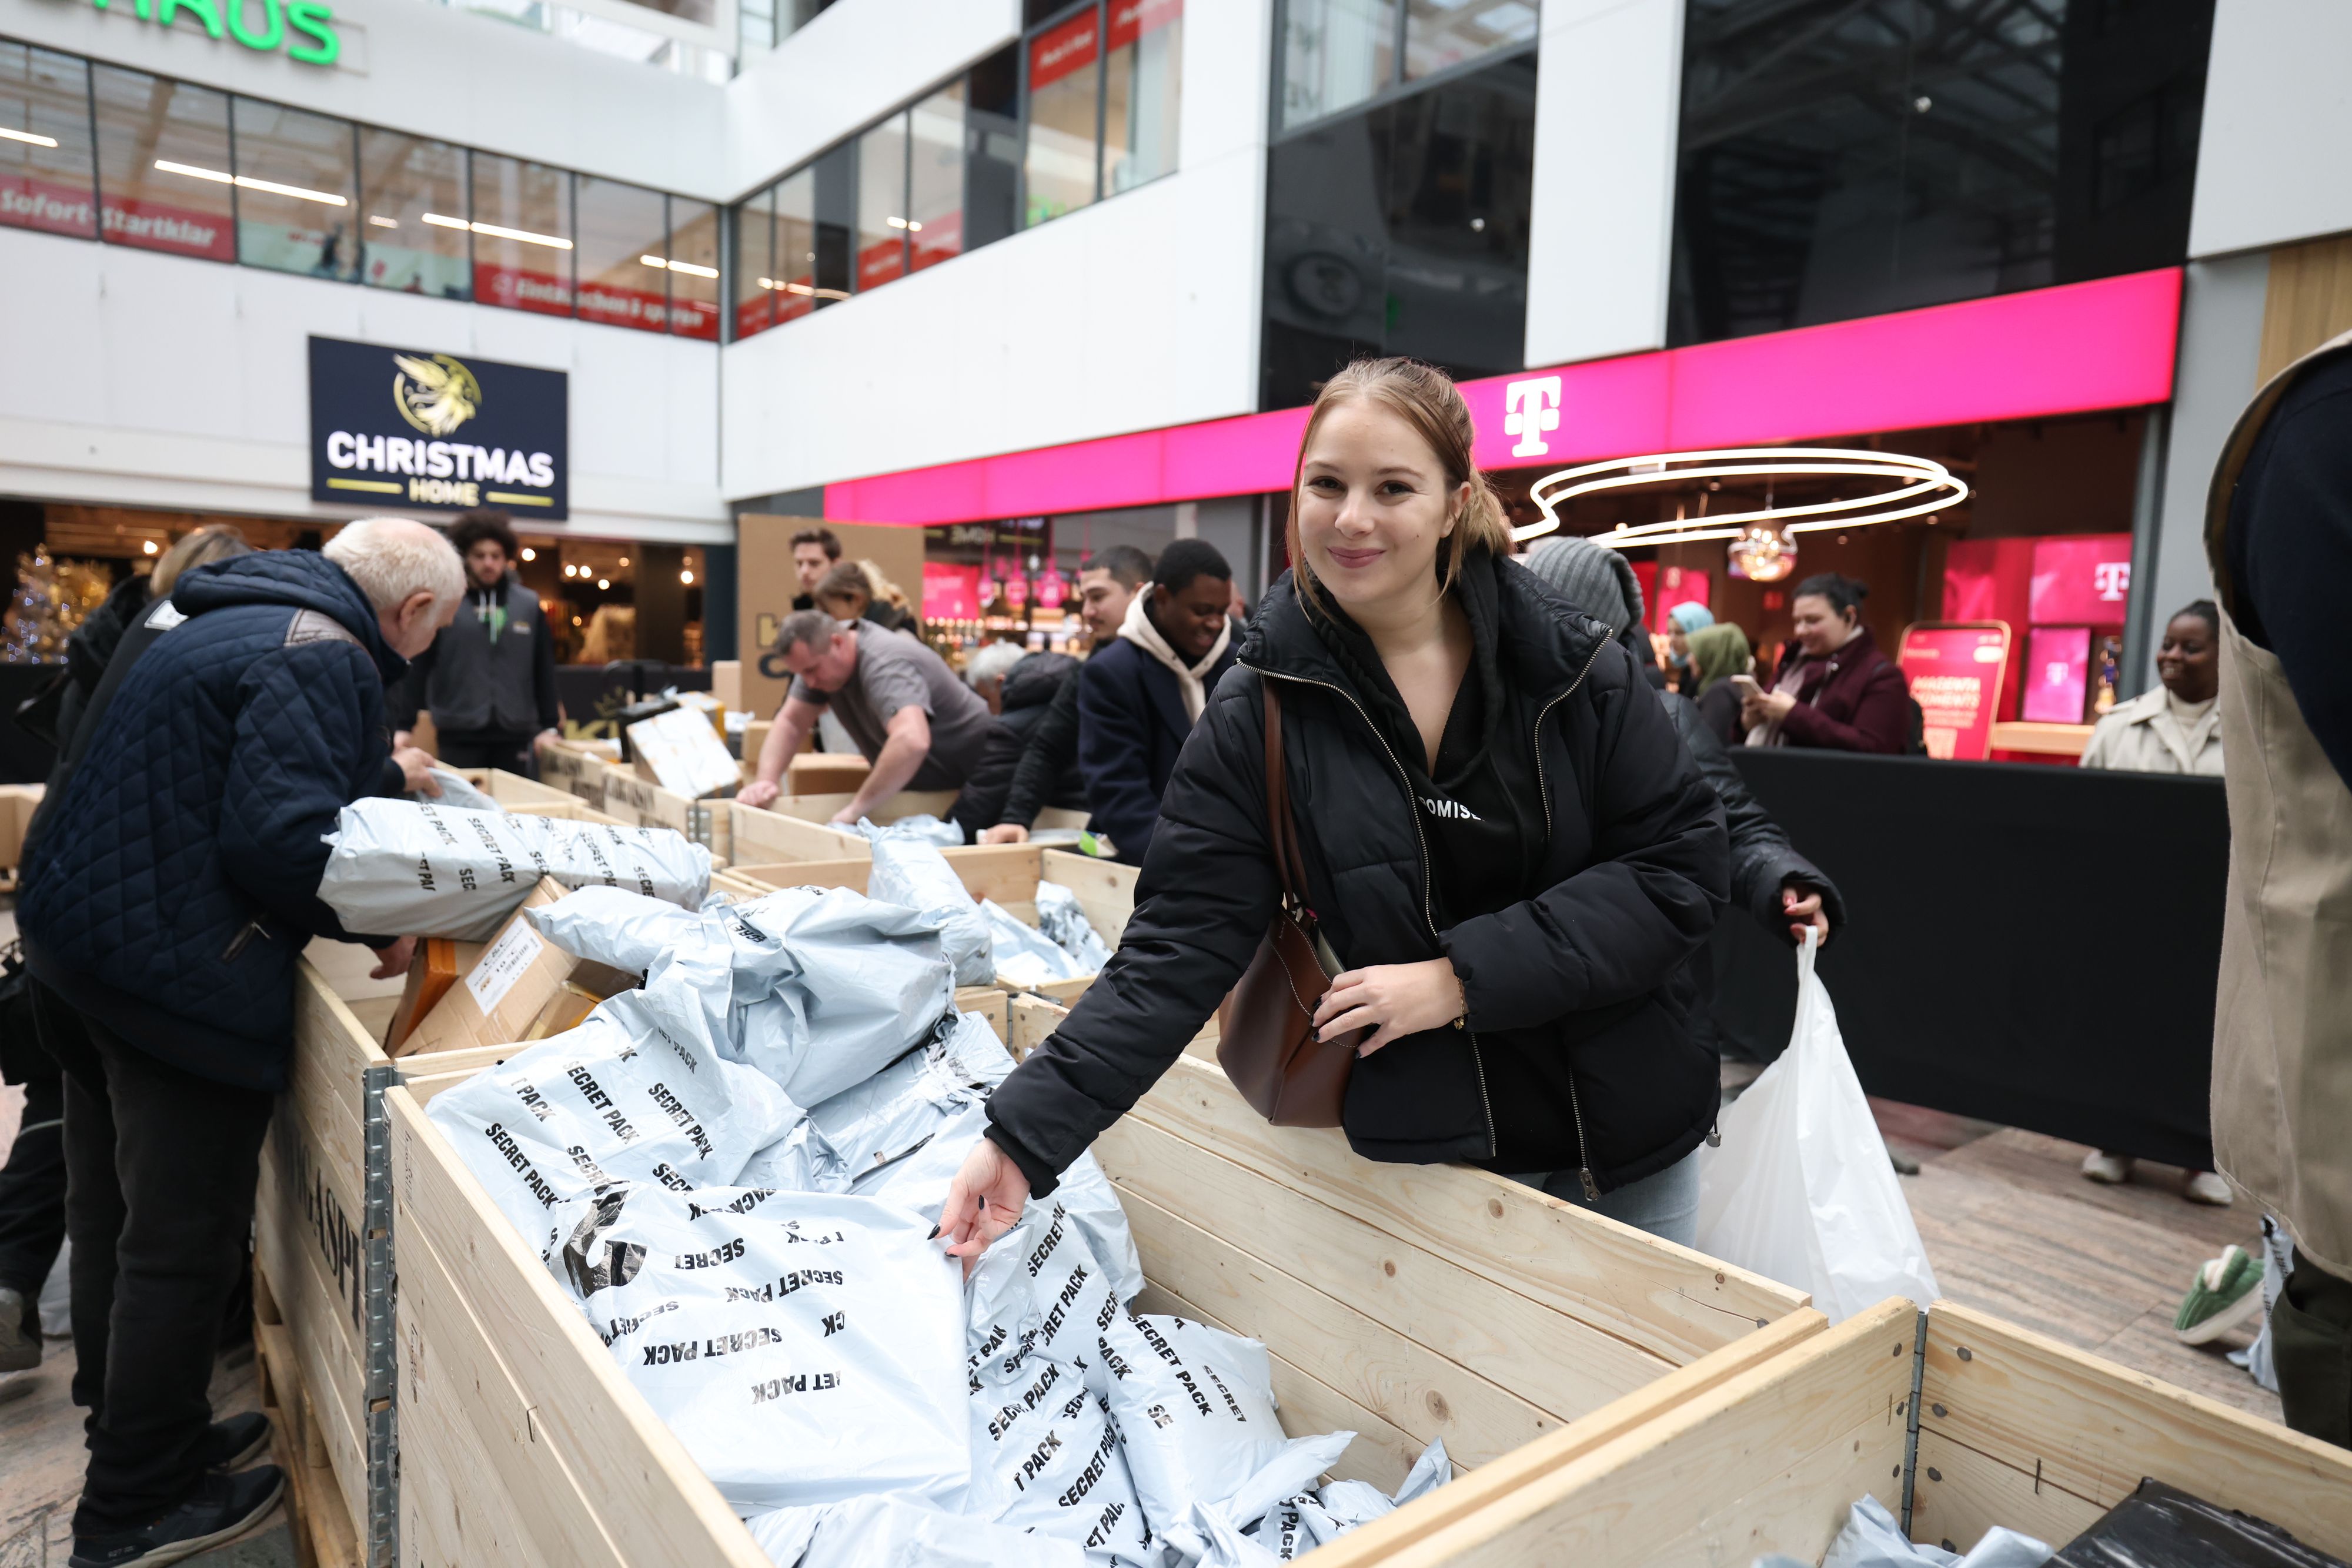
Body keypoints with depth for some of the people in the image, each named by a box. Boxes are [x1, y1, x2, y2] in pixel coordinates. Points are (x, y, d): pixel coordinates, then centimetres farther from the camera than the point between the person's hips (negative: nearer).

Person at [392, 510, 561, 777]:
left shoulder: (529, 604, 7)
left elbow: (544, 670, 9)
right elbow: (417, 667, 0)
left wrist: (550, 725, 5)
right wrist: (403, 725, -4)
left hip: (517, 734, 2)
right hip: (458, 735, -2)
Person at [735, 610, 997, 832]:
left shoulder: (884, 665, -32)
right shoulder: (817, 653, -6)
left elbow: (912, 741, -48)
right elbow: (790, 722, 1)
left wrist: (856, 808, -40)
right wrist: (767, 780, -16)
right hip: (918, 788, 8)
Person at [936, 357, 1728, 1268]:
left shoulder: (1574, 669, -9)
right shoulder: (1262, 711, -11)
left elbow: (1681, 866, -10)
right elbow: (1182, 937, -14)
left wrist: (1463, 975, -20)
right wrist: (1027, 1132, -23)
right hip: (1426, 1148, -1)